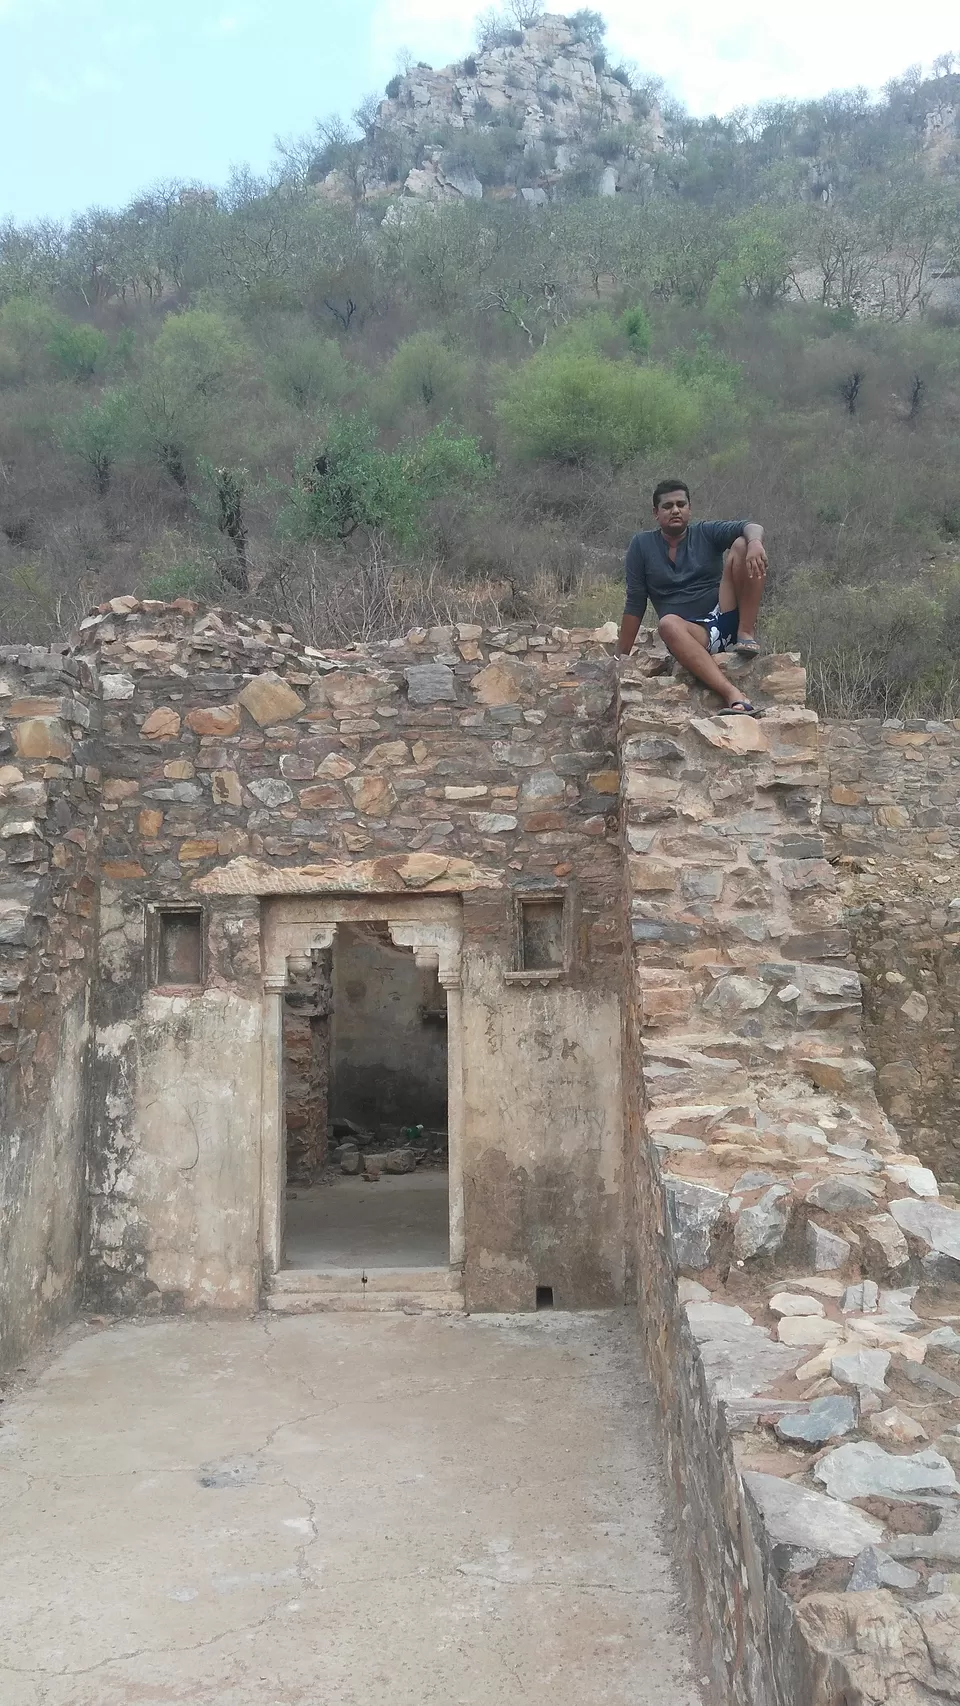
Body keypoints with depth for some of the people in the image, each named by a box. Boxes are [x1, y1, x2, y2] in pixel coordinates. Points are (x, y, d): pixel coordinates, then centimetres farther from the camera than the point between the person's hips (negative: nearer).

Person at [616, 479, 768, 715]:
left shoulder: (706, 533, 8)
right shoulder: (641, 545, 7)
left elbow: (751, 527, -9)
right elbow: (635, 604, 6)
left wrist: (754, 541, -34)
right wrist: (622, 656, 1)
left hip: (727, 618, 1)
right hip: (693, 633, -1)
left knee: (742, 546, -16)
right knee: (668, 624, -39)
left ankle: (747, 634, -16)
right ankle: (733, 696, -53)